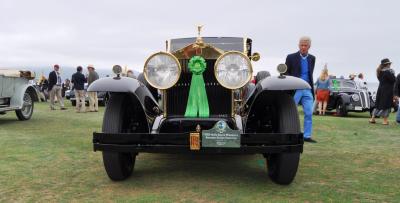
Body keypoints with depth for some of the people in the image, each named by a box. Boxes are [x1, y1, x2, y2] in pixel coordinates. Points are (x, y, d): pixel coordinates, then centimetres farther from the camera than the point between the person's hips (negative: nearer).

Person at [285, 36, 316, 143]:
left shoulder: (312, 58, 12)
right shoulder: (291, 57, -2)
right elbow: (285, 73, 0)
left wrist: (311, 86, 12)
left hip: (307, 90, 4)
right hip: (294, 89, -4)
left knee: (309, 113, 1)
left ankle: (307, 136, 8)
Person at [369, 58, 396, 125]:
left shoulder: (380, 72, 8)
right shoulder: (388, 72, -17)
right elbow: (393, 80, -15)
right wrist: (393, 73, 2)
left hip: (381, 90, 8)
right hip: (387, 91, -8)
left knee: (378, 104, 13)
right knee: (386, 105, -2)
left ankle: (372, 118, 15)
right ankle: (385, 120, 2)